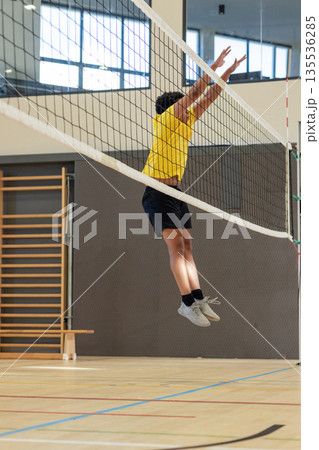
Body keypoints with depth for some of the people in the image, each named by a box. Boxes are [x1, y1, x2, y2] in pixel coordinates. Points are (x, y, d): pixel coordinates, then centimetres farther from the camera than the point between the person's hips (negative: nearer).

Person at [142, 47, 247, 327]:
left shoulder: (186, 121, 13)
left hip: (175, 191, 8)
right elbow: (193, 94, -12)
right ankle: (189, 303, -17)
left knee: (186, 245, 1)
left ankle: (198, 298, -3)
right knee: (176, 244, -13)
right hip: (158, 190, -8)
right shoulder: (164, 119, -7)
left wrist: (227, 72, 8)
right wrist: (213, 67, -9)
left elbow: (208, 97, 14)